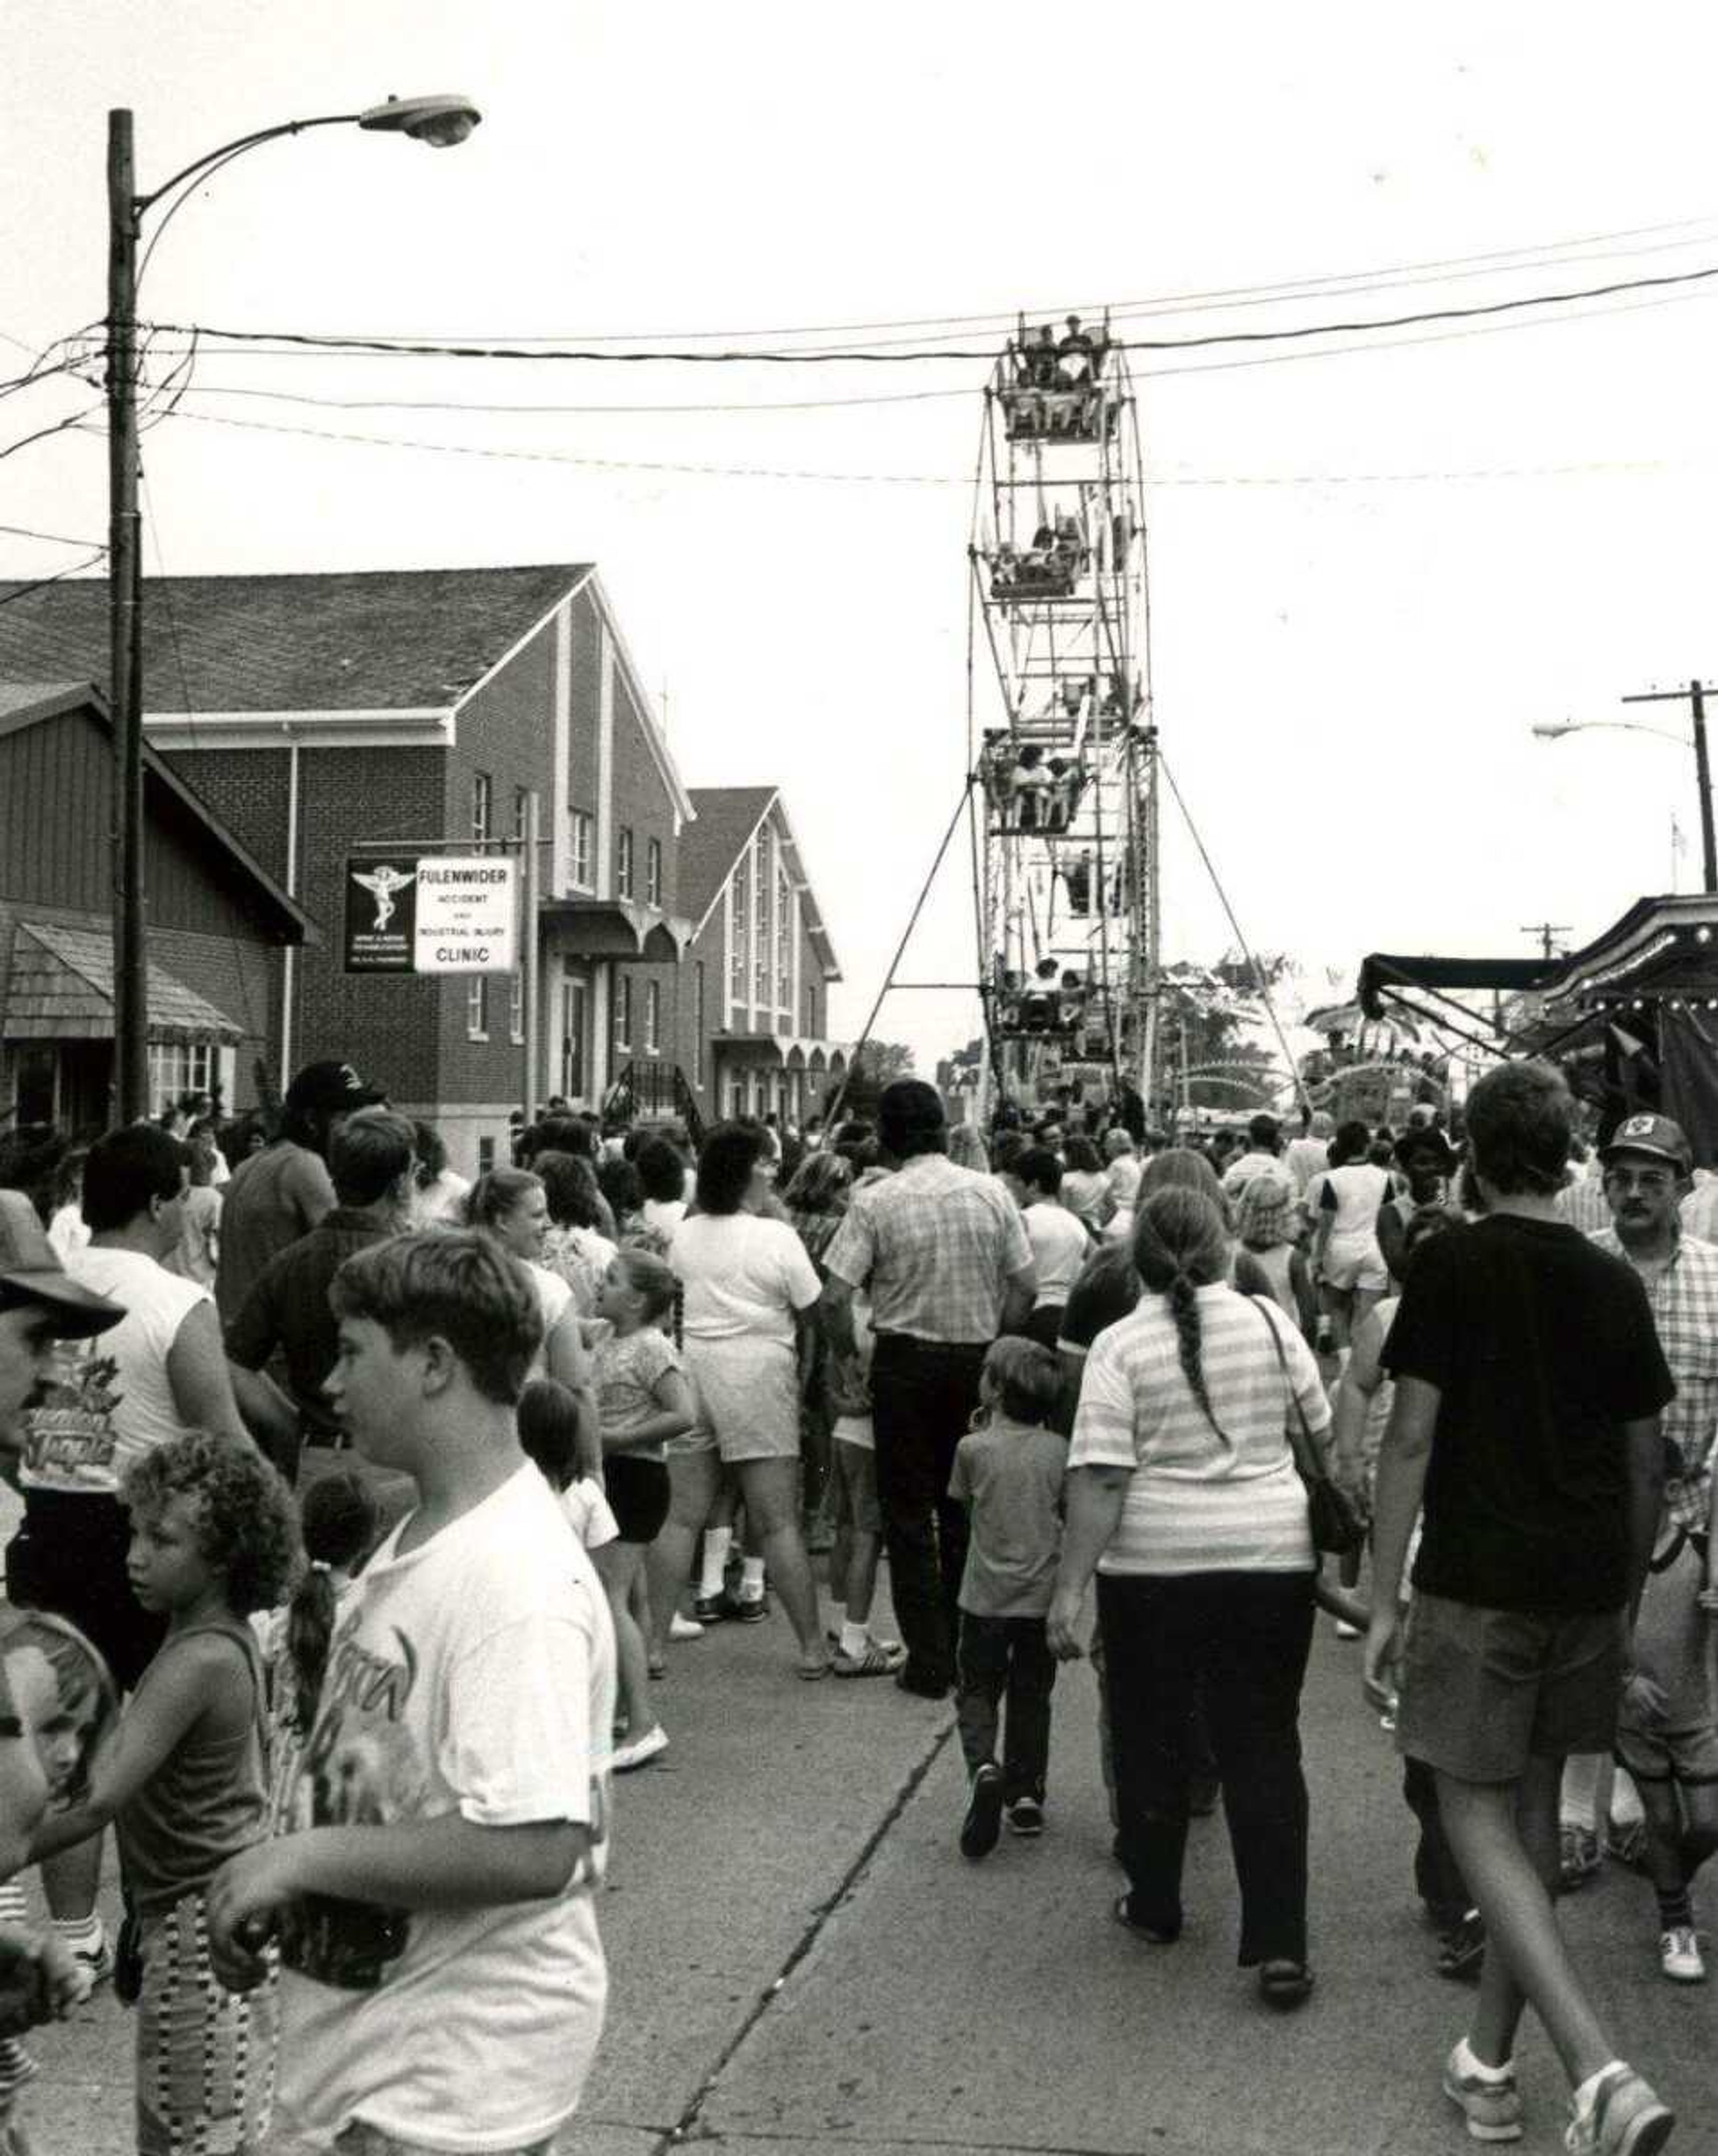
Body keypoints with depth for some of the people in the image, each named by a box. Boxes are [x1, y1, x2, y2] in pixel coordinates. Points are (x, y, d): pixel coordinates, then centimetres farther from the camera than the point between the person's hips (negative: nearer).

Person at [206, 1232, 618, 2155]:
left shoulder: (518, 1582, -25)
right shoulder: (416, 1541, 5)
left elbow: (536, 1850, -31)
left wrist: (303, 1855, -23)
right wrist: (272, 1888, 3)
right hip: (382, 2033, 9)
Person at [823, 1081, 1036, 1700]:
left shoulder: (875, 1202, -10)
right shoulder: (992, 1194, -1)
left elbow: (835, 1297, -13)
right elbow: (1026, 1288, 1)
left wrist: (846, 1357, 1)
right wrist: (996, 1346, 12)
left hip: (905, 1359, -3)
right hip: (978, 1360, 3)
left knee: (909, 1514, 7)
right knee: (966, 1509, 16)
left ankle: (930, 1662, 7)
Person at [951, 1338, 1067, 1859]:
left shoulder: (973, 1448, -10)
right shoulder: (1059, 1451, -5)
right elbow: (1070, 1517, 3)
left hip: (986, 1597, -2)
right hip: (1043, 1597, 2)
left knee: (978, 1692, 11)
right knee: (1031, 1697, 16)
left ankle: (984, 1767, -15)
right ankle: (1026, 1794, 15)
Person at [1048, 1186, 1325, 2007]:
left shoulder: (1120, 1346, -8)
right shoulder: (1269, 1322, -1)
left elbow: (1099, 1480, -13)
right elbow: (1321, 1434, 9)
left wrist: (1068, 1588, -11)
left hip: (1152, 1567, -1)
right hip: (1270, 1557, 2)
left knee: (1152, 1741, 16)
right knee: (1264, 1747, 6)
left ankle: (1154, 1907, 30)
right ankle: (1279, 1943, 1)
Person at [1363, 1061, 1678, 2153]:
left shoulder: (1452, 1264, -8)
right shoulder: (1615, 1283, 6)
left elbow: (1412, 1437, -11)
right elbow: (1647, 1460, 10)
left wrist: (1385, 1600, -7)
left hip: (1478, 1581, -5)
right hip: (1588, 1584, 5)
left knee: (1477, 1816, 1)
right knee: (1534, 1807, 16)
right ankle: (1491, 2064, 25)